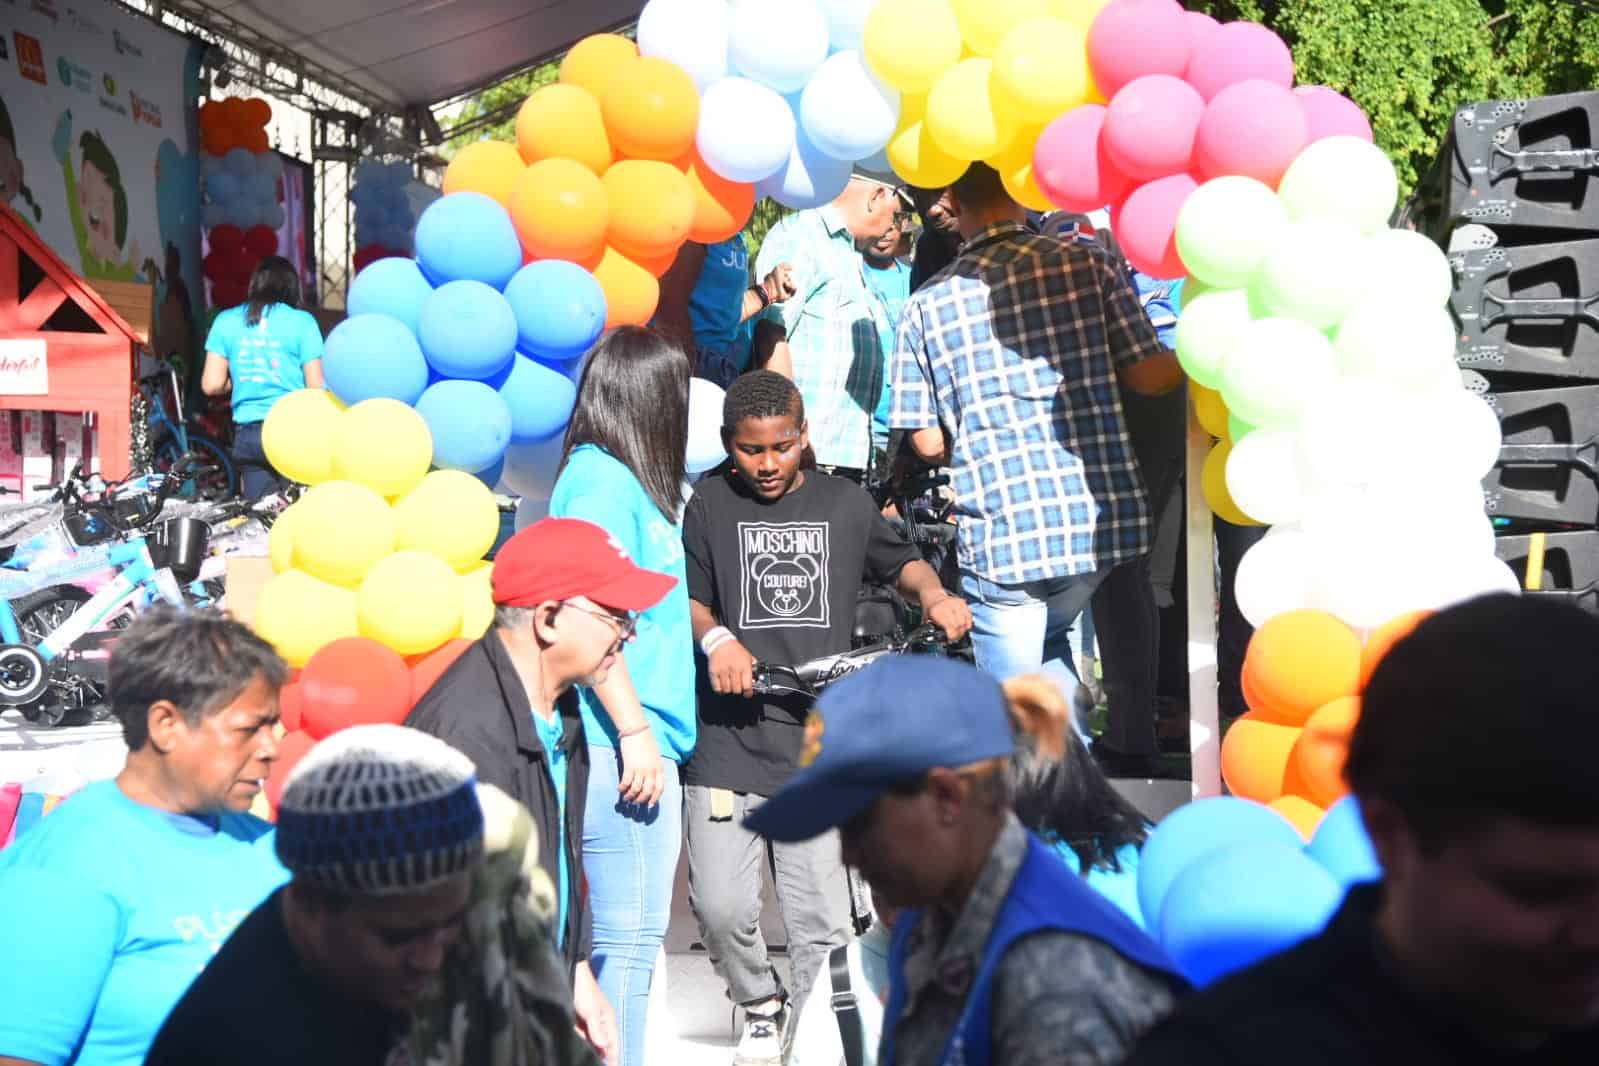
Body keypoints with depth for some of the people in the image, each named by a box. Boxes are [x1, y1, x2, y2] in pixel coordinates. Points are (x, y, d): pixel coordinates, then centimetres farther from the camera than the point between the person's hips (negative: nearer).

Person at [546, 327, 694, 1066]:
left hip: (637, 743, 10)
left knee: (627, 933, 14)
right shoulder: (602, 480, -11)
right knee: (629, 935, -6)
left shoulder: (614, 478, 16)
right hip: (624, 743, -10)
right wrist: (634, 729, -18)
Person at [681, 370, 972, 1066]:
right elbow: (689, 598, 10)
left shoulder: (845, 503, 12)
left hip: (820, 745, 1)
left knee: (822, 921, -1)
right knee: (720, 905, -7)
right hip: (727, 740, 0)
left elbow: (901, 563, 26)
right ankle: (762, 1007, 22)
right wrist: (713, 637, -11)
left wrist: (933, 596, 5)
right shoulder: (711, 505, 8)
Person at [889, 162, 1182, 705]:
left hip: (999, 534, -2)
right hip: (1098, 519, 2)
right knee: (1047, 641, 28)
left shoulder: (928, 304, 1)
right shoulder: (1088, 264, -1)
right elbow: (1148, 375, 1)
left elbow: (928, 442, 2)